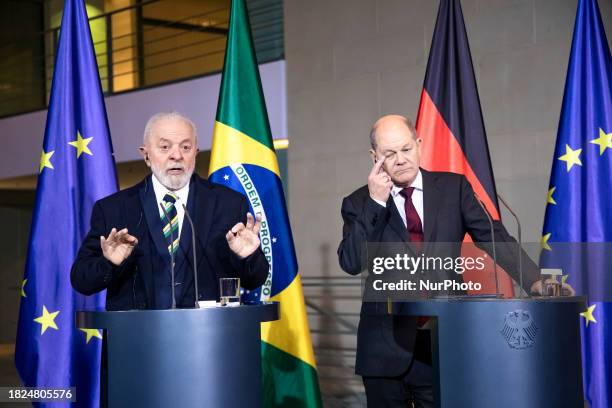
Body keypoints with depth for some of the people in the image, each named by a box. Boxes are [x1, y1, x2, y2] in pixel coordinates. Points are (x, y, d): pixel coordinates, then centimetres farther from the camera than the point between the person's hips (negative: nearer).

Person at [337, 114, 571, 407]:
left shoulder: (453, 188, 6)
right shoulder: (359, 204, 4)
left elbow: (493, 237, -2)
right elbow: (351, 263, -8)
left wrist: (534, 280, -18)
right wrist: (375, 203, -14)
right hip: (387, 348, 0)